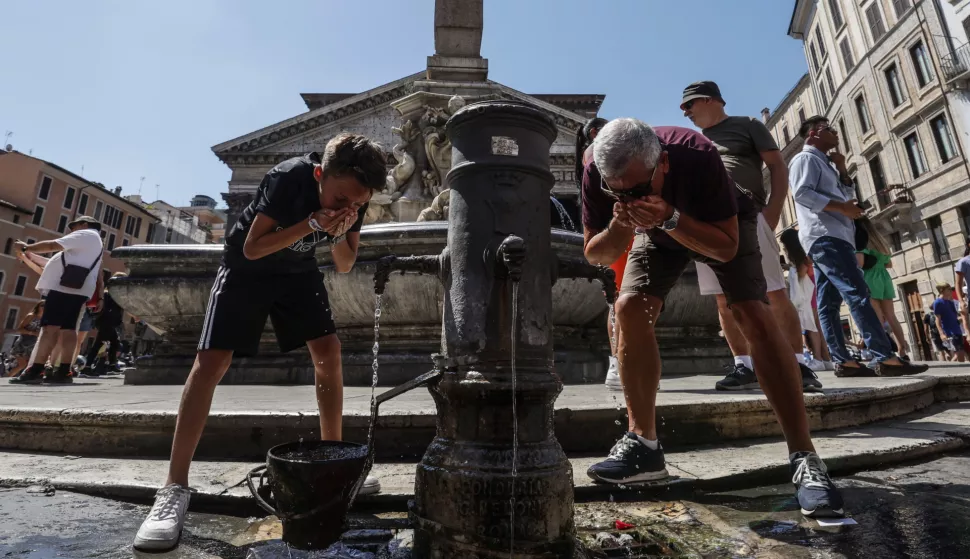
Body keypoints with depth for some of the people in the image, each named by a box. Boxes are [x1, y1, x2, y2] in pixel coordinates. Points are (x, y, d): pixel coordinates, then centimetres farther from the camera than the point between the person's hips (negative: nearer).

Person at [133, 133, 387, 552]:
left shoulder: (354, 199, -15)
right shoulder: (289, 177, -30)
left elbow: (345, 266, -10)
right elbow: (252, 248, -29)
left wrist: (340, 233, -30)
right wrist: (314, 223, -39)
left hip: (298, 269, 4)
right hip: (248, 266, -4)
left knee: (328, 352, -9)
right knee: (211, 361, -15)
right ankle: (174, 488, -6)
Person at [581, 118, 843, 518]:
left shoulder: (697, 156, -38)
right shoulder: (600, 177, -29)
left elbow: (726, 247, -33)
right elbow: (595, 255, -21)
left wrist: (670, 219, -49)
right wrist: (619, 226, -42)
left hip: (721, 226, -2)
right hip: (657, 230, 3)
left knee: (753, 315, -23)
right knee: (629, 310, -19)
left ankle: (804, 459, -13)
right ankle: (643, 445, -11)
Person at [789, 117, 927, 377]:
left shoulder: (825, 163, 28)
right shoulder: (805, 158, -1)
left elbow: (847, 194, 26)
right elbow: (802, 193, -16)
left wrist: (842, 169, 15)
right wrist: (841, 207, -16)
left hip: (830, 238, 10)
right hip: (825, 237, -10)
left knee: (828, 304, 3)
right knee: (858, 294, -15)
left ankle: (842, 361, 3)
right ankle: (884, 359, -17)